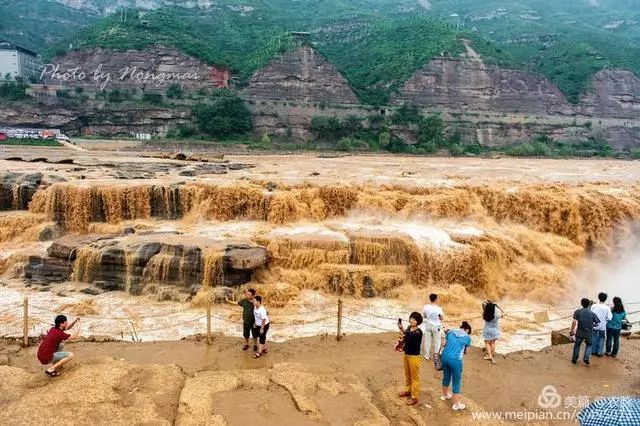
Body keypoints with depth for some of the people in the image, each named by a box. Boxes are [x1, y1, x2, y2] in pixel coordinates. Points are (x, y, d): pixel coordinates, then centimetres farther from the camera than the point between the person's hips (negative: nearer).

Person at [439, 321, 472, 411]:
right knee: (456, 382, 9)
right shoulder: (467, 337, 3)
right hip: (455, 360, -5)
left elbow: (443, 344, 12)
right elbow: (466, 352, 12)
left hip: (445, 357, 5)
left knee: (446, 377, 26)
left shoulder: (451, 332, 11)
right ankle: (456, 404, 18)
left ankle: (445, 395, 47)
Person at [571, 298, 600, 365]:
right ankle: (586, 358, 8)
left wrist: (572, 331, -5)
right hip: (589, 333, 1)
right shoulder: (592, 313, -1)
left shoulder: (577, 312, -5)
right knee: (588, 345, 24)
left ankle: (574, 359, 24)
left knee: (577, 344, 19)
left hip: (579, 333, -1)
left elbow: (574, 322, -13)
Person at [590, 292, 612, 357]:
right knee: (601, 339, 14)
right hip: (602, 326, -2)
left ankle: (593, 351, 27)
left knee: (594, 338, 17)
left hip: (594, 325, 2)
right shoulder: (607, 308, -19)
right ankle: (599, 353, 20)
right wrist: (605, 318, 3)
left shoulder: (593, 306, -15)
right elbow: (609, 318, -17)